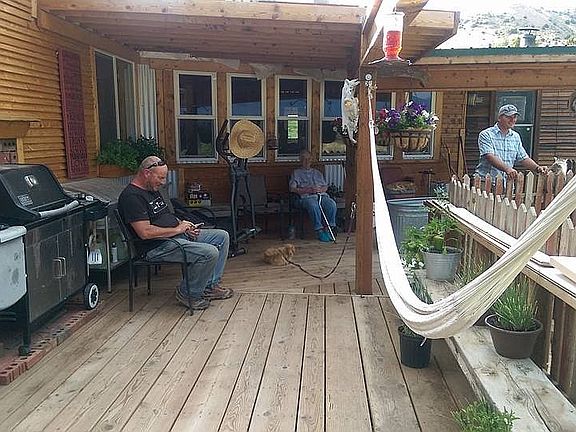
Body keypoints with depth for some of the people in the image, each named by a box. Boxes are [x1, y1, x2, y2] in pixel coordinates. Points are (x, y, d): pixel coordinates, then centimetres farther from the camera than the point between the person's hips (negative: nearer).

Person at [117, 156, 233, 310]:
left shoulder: (153, 190, 16)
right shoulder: (131, 196, -16)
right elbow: (145, 232, -25)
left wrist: (185, 225, 5)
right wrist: (177, 229, -16)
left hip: (179, 235, 11)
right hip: (157, 246, -11)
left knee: (222, 237, 7)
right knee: (210, 252, -27)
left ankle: (210, 286, 10)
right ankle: (189, 294, -6)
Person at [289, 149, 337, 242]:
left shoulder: (317, 172, 31)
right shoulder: (296, 173, 19)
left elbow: (325, 186, 23)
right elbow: (292, 189, 4)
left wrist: (320, 189, -2)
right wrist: (308, 190, -7)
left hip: (322, 195, 4)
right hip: (307, 196, -3)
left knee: (332, 204, -29)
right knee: (313, 206, -38)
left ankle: (328, 228, -24)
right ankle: (319, 230, -32)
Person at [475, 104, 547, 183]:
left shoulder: (516, 137, 16)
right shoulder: (486, 135, -4)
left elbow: (523, 158, 19)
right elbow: (490, 157, -18)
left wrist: (537, 168, 1)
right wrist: (507, 169, -32)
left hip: (506, 182, 5)